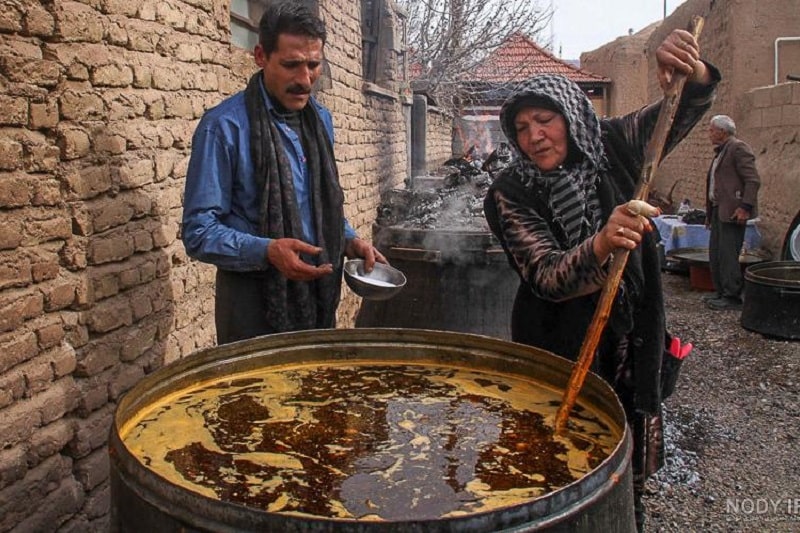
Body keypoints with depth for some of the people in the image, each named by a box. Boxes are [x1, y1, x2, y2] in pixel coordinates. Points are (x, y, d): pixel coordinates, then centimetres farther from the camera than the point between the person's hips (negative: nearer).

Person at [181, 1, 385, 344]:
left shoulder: (320, 119, 6)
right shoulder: (224, 126, -16)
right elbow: (198, 232, -16)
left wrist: (349, 240, -1)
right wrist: (267, 251, -30)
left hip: (319, 292, 6)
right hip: (254, 301, -6)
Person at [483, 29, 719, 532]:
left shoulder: (613, 146, -7)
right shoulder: (509, 195, -17)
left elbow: (686, 110, -7)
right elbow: (546, 278, -25)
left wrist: (694, 72, -30)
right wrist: (600, 246, -45)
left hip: (634, 336, 4)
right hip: (559, 346, -3)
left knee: (630, 462, 19)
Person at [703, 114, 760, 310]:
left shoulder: (738, 148, -9)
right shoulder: (721, 151, 20)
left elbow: (753, 180, -16)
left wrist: (745, 207, -23)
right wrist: (710, 213, 18)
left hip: (732, 211, -10)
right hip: (718, 210, 10)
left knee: (728, 254, -8)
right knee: (715, 253, 12)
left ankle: (733, 297, -3)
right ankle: (721, 292, 22)